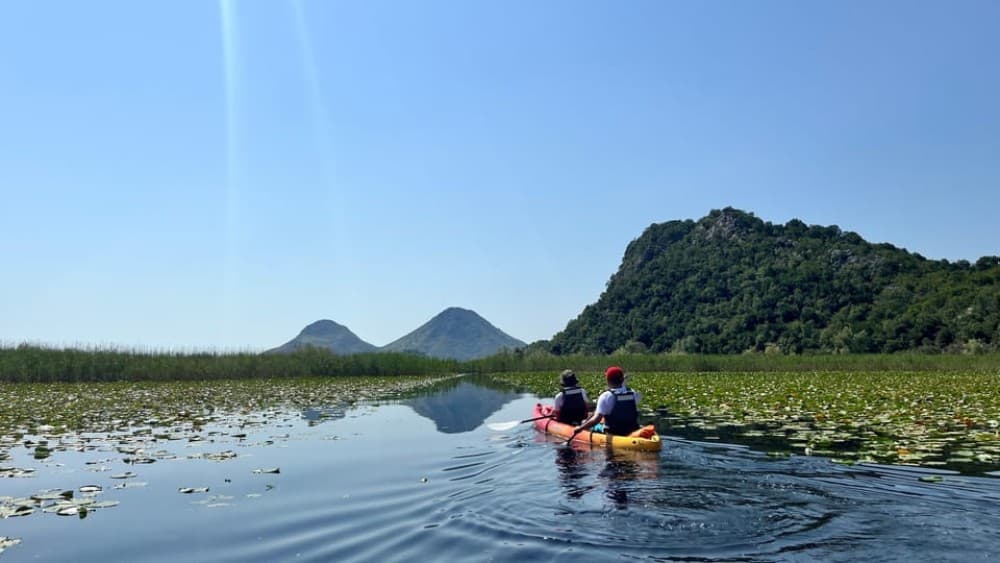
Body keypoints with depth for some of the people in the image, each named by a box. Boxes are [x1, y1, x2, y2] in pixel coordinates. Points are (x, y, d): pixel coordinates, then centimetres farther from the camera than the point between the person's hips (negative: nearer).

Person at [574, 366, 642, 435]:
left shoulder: (606, 396, -16)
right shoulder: (633, 394, -3)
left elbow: (597, 419, -24)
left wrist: (580, 428, -17)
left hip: (612, 433, -4)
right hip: (632, 432, 4)